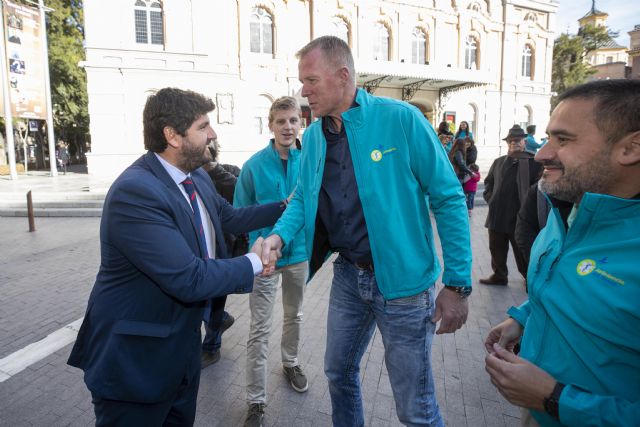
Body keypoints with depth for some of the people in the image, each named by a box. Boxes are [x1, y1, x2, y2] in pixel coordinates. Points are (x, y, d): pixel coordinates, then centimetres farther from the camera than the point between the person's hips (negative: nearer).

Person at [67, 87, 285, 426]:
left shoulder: (198, 178, 0)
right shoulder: (135, 192, -28)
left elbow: (230, 218, 15)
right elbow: (190, 280, -31)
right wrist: (253, 263, -17)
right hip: (133, 356, -8)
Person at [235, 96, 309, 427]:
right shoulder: (254, 165, -11)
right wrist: (259, 244, -13)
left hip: (299, 253, 3)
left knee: (294, 316, 23)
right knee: (259, 330, 2)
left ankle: (290, 363, 48)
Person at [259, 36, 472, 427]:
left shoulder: (401, 119, -14)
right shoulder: (313, 136, 4)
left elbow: (449, 198, -12)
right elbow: (304, 197, 11)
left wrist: (458, 283, -14)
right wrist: (280, 235, -10)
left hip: (403, 280, -5)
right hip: (348, 276, 6)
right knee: (339, 374, 23)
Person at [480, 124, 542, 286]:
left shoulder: (534, 162, -5)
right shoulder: (498, 162, 11)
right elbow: (488, 182, 20)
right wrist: (490, 198, 7)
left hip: (519, 217, -5)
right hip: (497, 215, 5)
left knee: (522, 253, 7)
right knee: (497, 249, 15)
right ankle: (499, 275, 32)